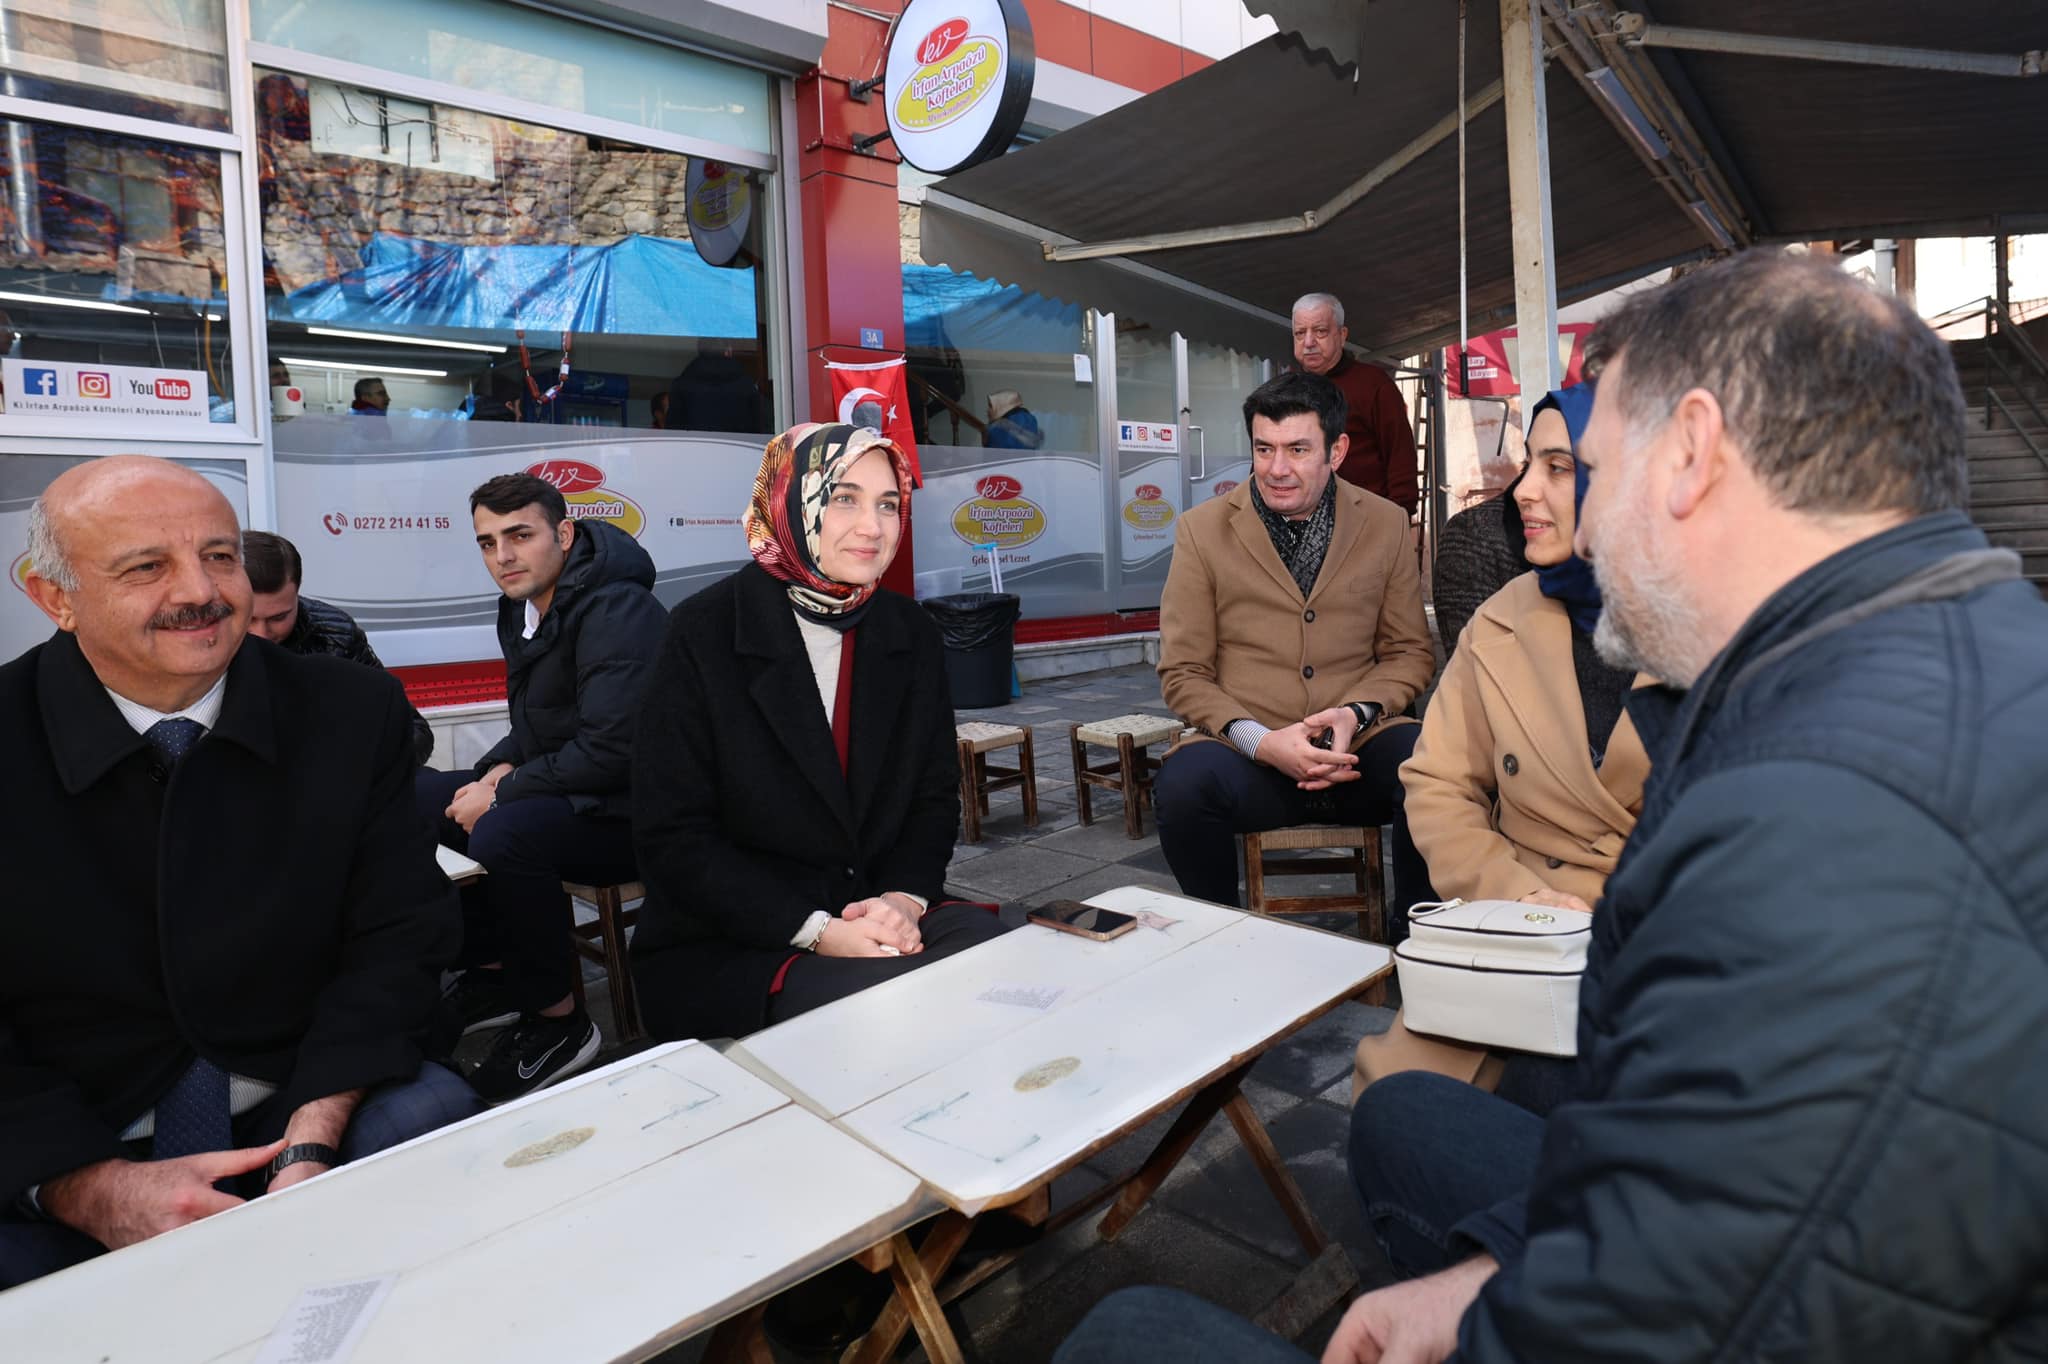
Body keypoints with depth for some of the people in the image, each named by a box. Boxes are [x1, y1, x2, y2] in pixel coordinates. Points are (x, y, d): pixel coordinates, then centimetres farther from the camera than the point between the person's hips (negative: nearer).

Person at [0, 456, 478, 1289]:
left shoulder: (354, 714, -5)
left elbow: (395, 938, -6)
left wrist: (311, 1145, -20)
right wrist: (95, 1190, -19)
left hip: (313, 1107, 1)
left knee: (430, 1115, -26)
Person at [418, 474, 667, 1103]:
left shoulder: (616, 612, -20)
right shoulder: (523, 608, 9)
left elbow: (610, 751, -27)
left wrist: (500, 795, -17)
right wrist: (502, 768, 1)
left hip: (629, 815, -10)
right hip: (564, 794, 10)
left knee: (503, 834, -33)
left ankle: (558, 1021, -13)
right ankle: (492, 973, 13)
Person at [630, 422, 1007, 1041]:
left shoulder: (911, 634, 5)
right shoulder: (705, 633, -9)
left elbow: (935, 796, 8)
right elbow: (671, 838, -11)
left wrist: (906, 898, -14)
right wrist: (817, 930, -21)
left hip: (879, 916, 5)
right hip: (724, 948, -5)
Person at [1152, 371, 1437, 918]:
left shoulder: (1386, 524, 9)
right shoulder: (1201, 530, 3)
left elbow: (1410, 653, 13)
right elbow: (1183, 673, 2)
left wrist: (1356, 714, -9)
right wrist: (1262, 741, -15)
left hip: (1358, 748, 2)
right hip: (1250, 758, -1)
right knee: (1183, 784, -33)